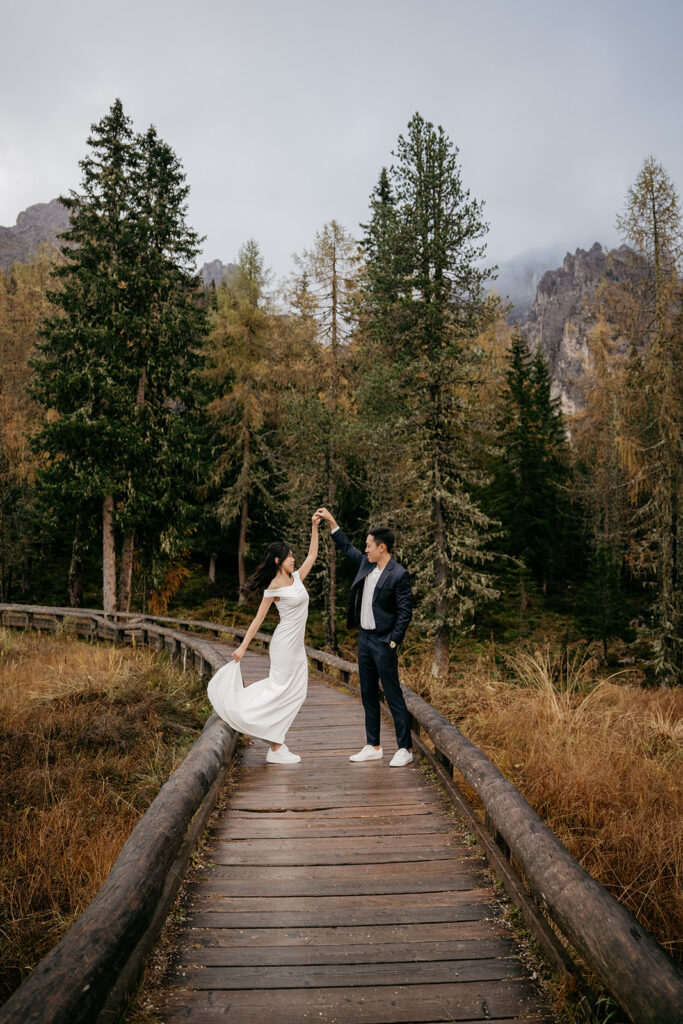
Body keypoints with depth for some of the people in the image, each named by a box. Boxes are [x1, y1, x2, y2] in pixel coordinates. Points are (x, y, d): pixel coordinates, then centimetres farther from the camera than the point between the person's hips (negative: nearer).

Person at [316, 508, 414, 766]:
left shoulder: (399, 574, -14)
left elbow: (405, 612, -15)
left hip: (383, 642, -8)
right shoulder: (366, 564, 8)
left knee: (393, 696, -3)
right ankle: (373, 747, 22)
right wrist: (331, 521, 21)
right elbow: (347, 547, 24)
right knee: (368, 695, 13)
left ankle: (405, 749, 6)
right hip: (364, 638, 8)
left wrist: (393, 642, -17)